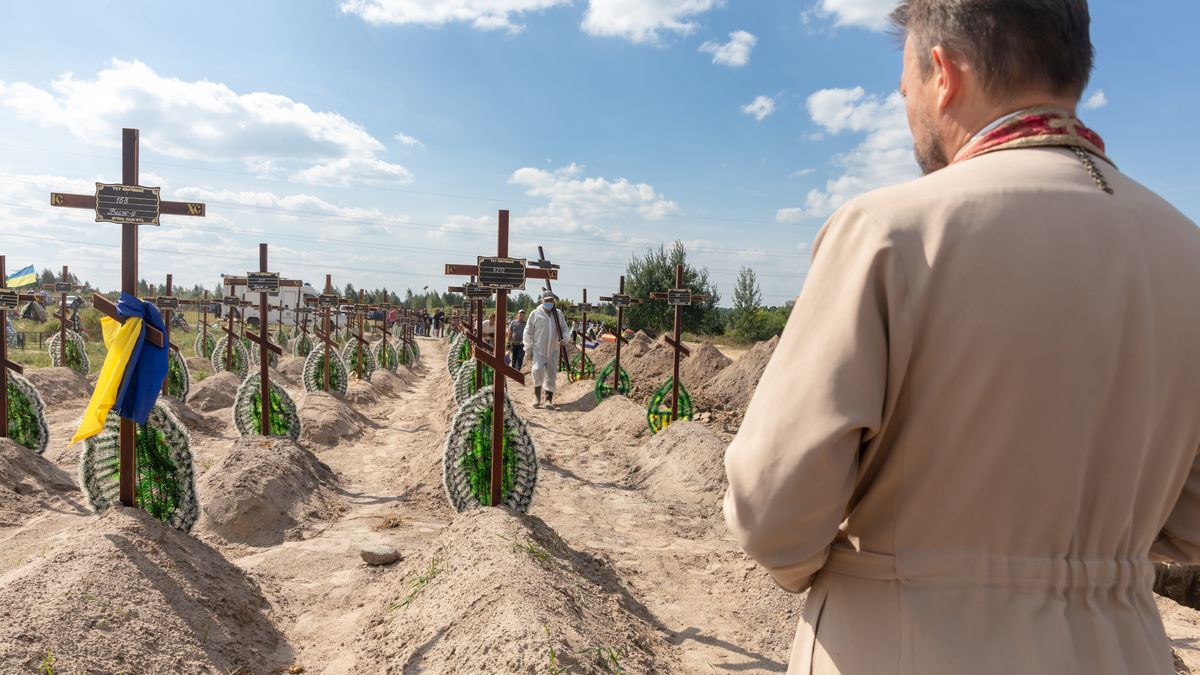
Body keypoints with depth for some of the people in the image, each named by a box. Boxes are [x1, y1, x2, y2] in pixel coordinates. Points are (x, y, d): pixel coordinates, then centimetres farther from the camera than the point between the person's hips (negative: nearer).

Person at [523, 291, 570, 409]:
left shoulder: (558, 314, 9)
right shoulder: (535, 314, 0)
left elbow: (564, 328, 18)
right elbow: (528, 333, 3)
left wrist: (565, 339, -4)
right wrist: (528, 350, 1)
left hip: (553, 350, 3)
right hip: (538, 349, -3)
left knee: (552, 374, 4)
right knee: (538, 369, -20)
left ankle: (549, 399, 14)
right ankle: (537, 393, 2)